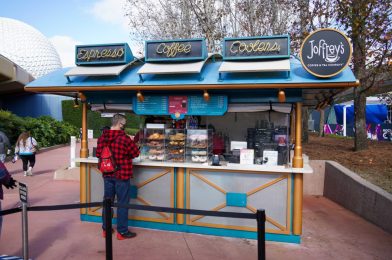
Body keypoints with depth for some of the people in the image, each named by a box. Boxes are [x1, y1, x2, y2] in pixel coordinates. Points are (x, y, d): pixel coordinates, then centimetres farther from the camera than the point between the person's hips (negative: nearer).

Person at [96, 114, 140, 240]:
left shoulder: (102, 137, -1)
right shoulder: (124, 138, -19)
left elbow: (98, 154, 8)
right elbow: (136, 153, -10)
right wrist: (126, 153, 10)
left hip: (107, 175, 6)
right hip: (122, 175, -6)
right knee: (122, 203, 6)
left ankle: (105, 229, 30)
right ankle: (122, 232, 16)